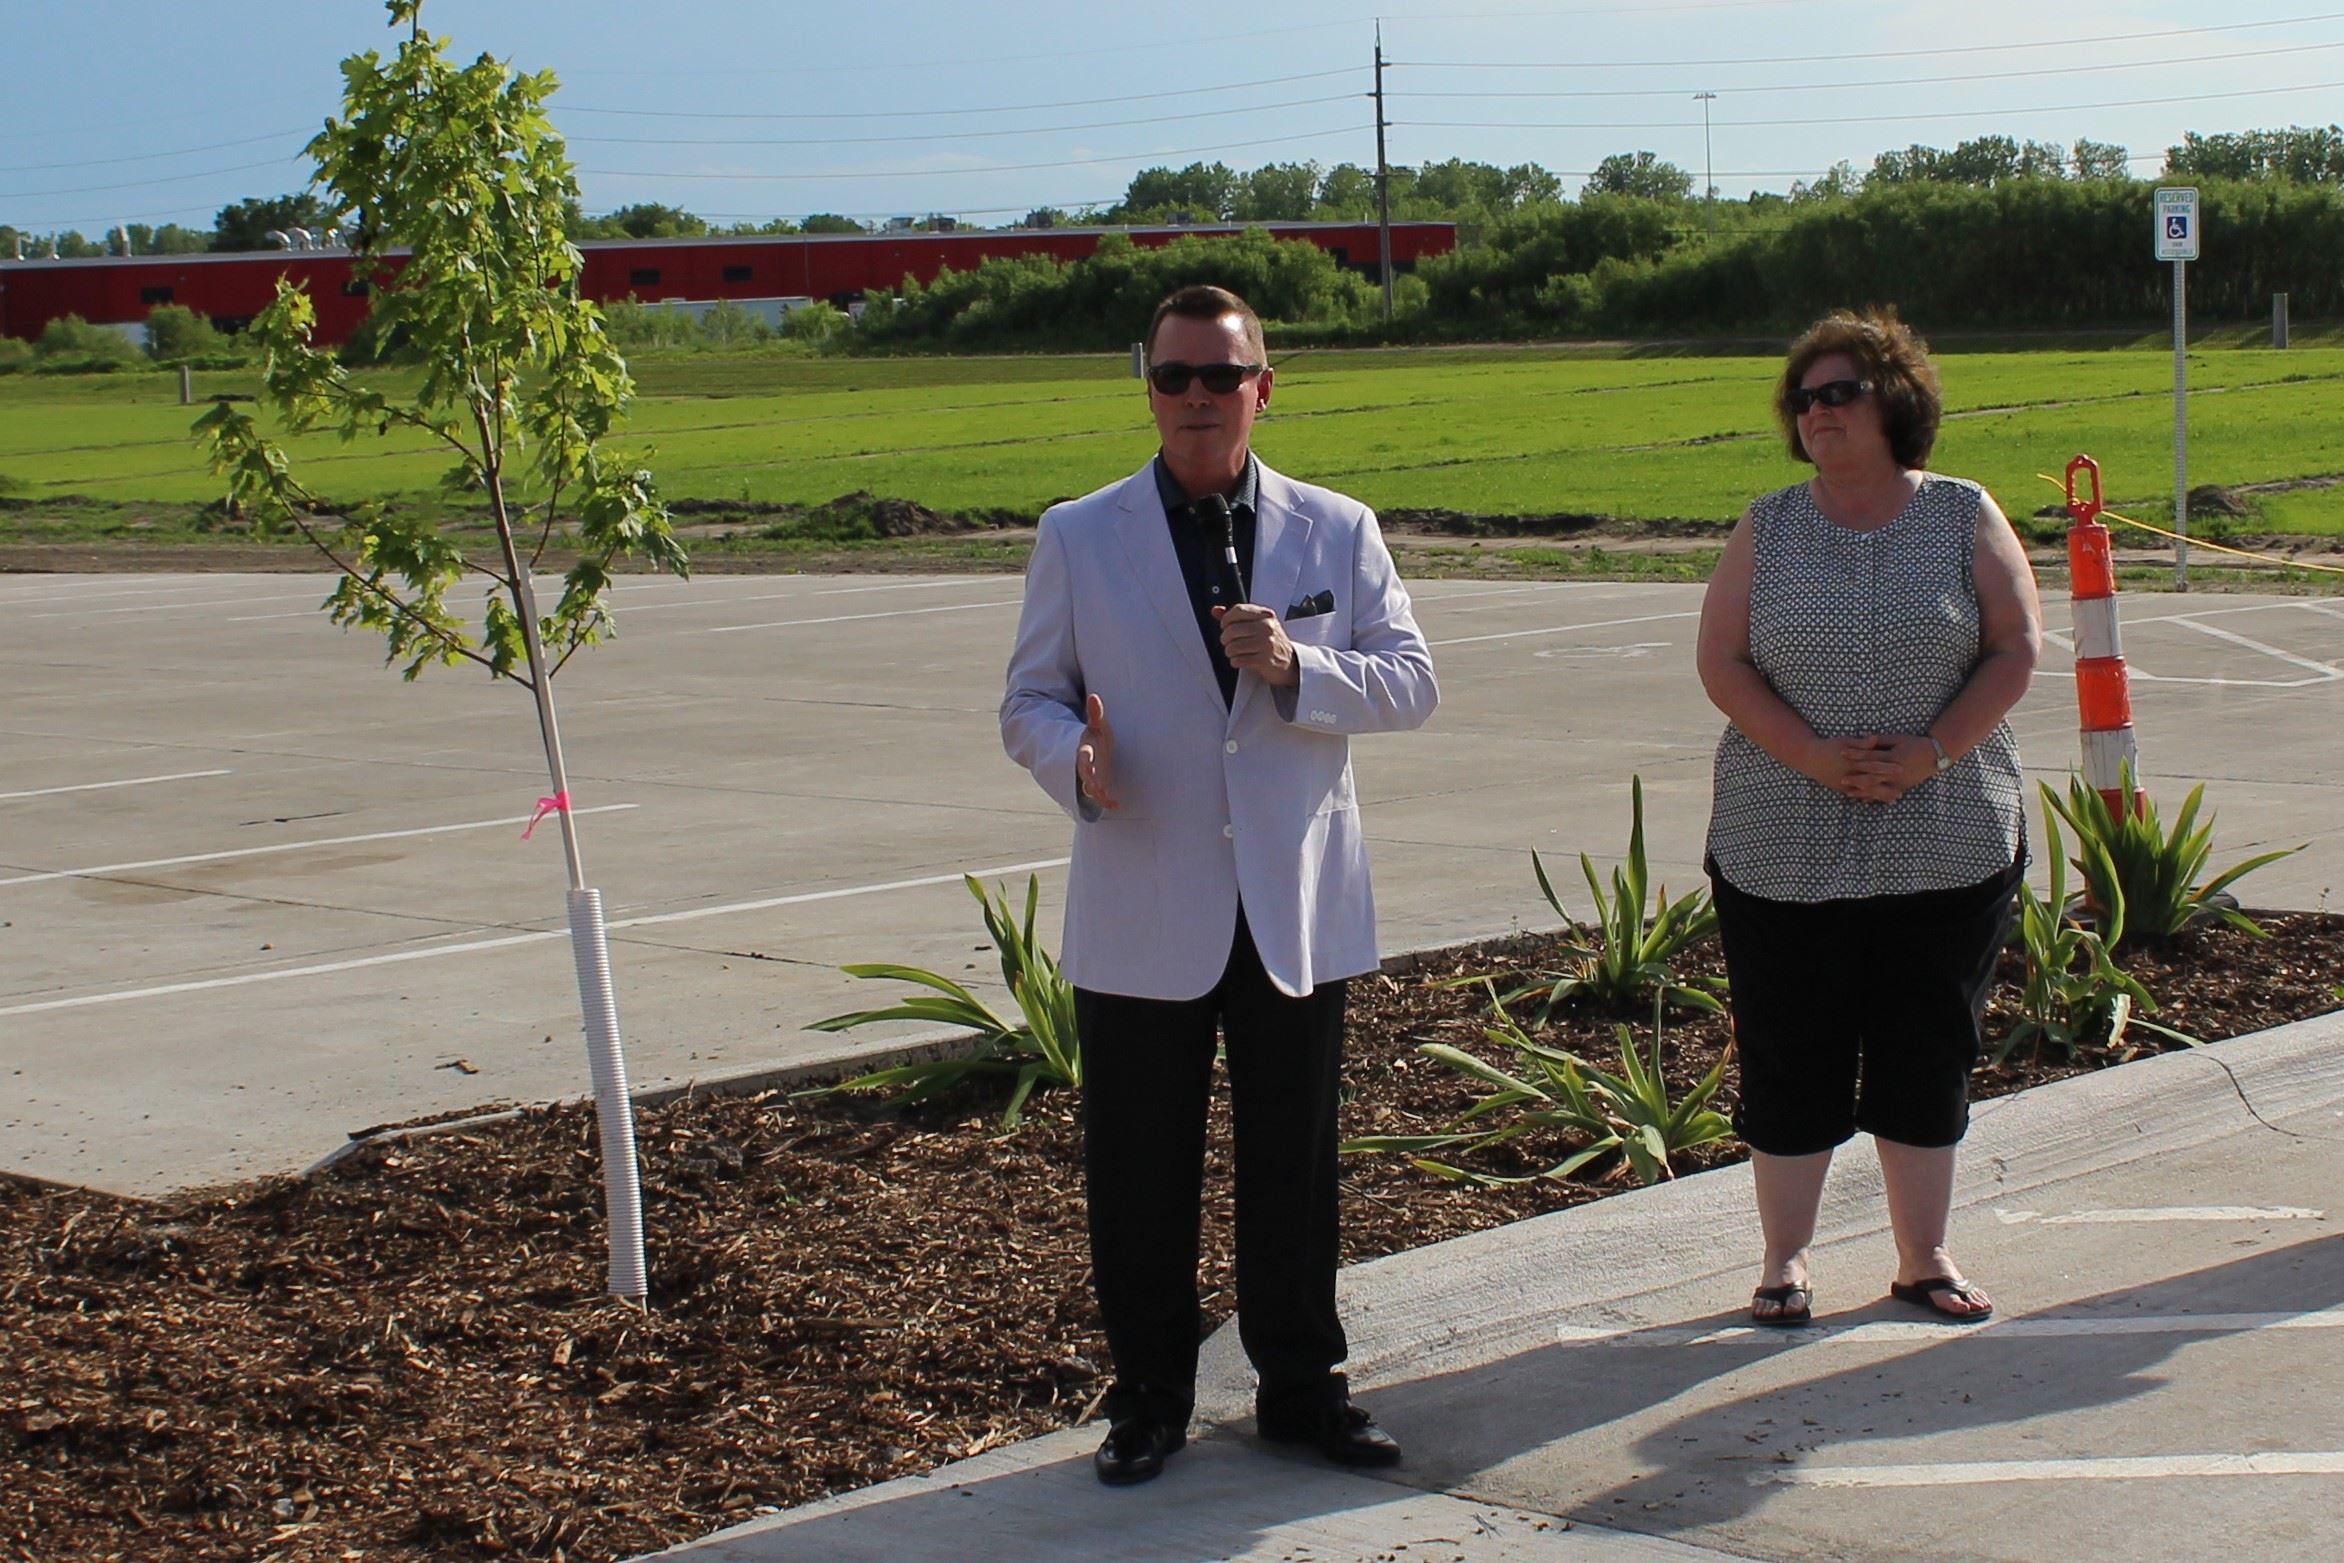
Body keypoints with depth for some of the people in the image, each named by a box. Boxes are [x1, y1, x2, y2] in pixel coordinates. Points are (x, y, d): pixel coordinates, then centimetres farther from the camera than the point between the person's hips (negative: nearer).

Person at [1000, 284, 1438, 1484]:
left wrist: (1297, 666, -18)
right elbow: (1030, 702, 4)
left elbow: (1412, 682, 1)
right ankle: (1149, 1395, 20)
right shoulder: (1078, 538, 4)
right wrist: (1078, 760, -19)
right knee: (1141, 1172, 5)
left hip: (1297, 902, 1)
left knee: (1293, 1161, 10)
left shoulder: (1336, 530, 6)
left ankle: (1300, 1384, 24)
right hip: (1143, 912, -1)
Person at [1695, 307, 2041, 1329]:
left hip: (1949, 842, 0)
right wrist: (1813, 756, -14)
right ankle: (1786, 1258, 16)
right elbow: (1722, 661, -1)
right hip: (1783, 848, 0)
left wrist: (1930, 754, -14)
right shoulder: (1768, 528, 6)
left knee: (1929, 1054, 6)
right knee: (1789, 1057, 3)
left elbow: (2016, 650, -1)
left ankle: (1923, 1255, 19)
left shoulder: (1963, 517, 4)